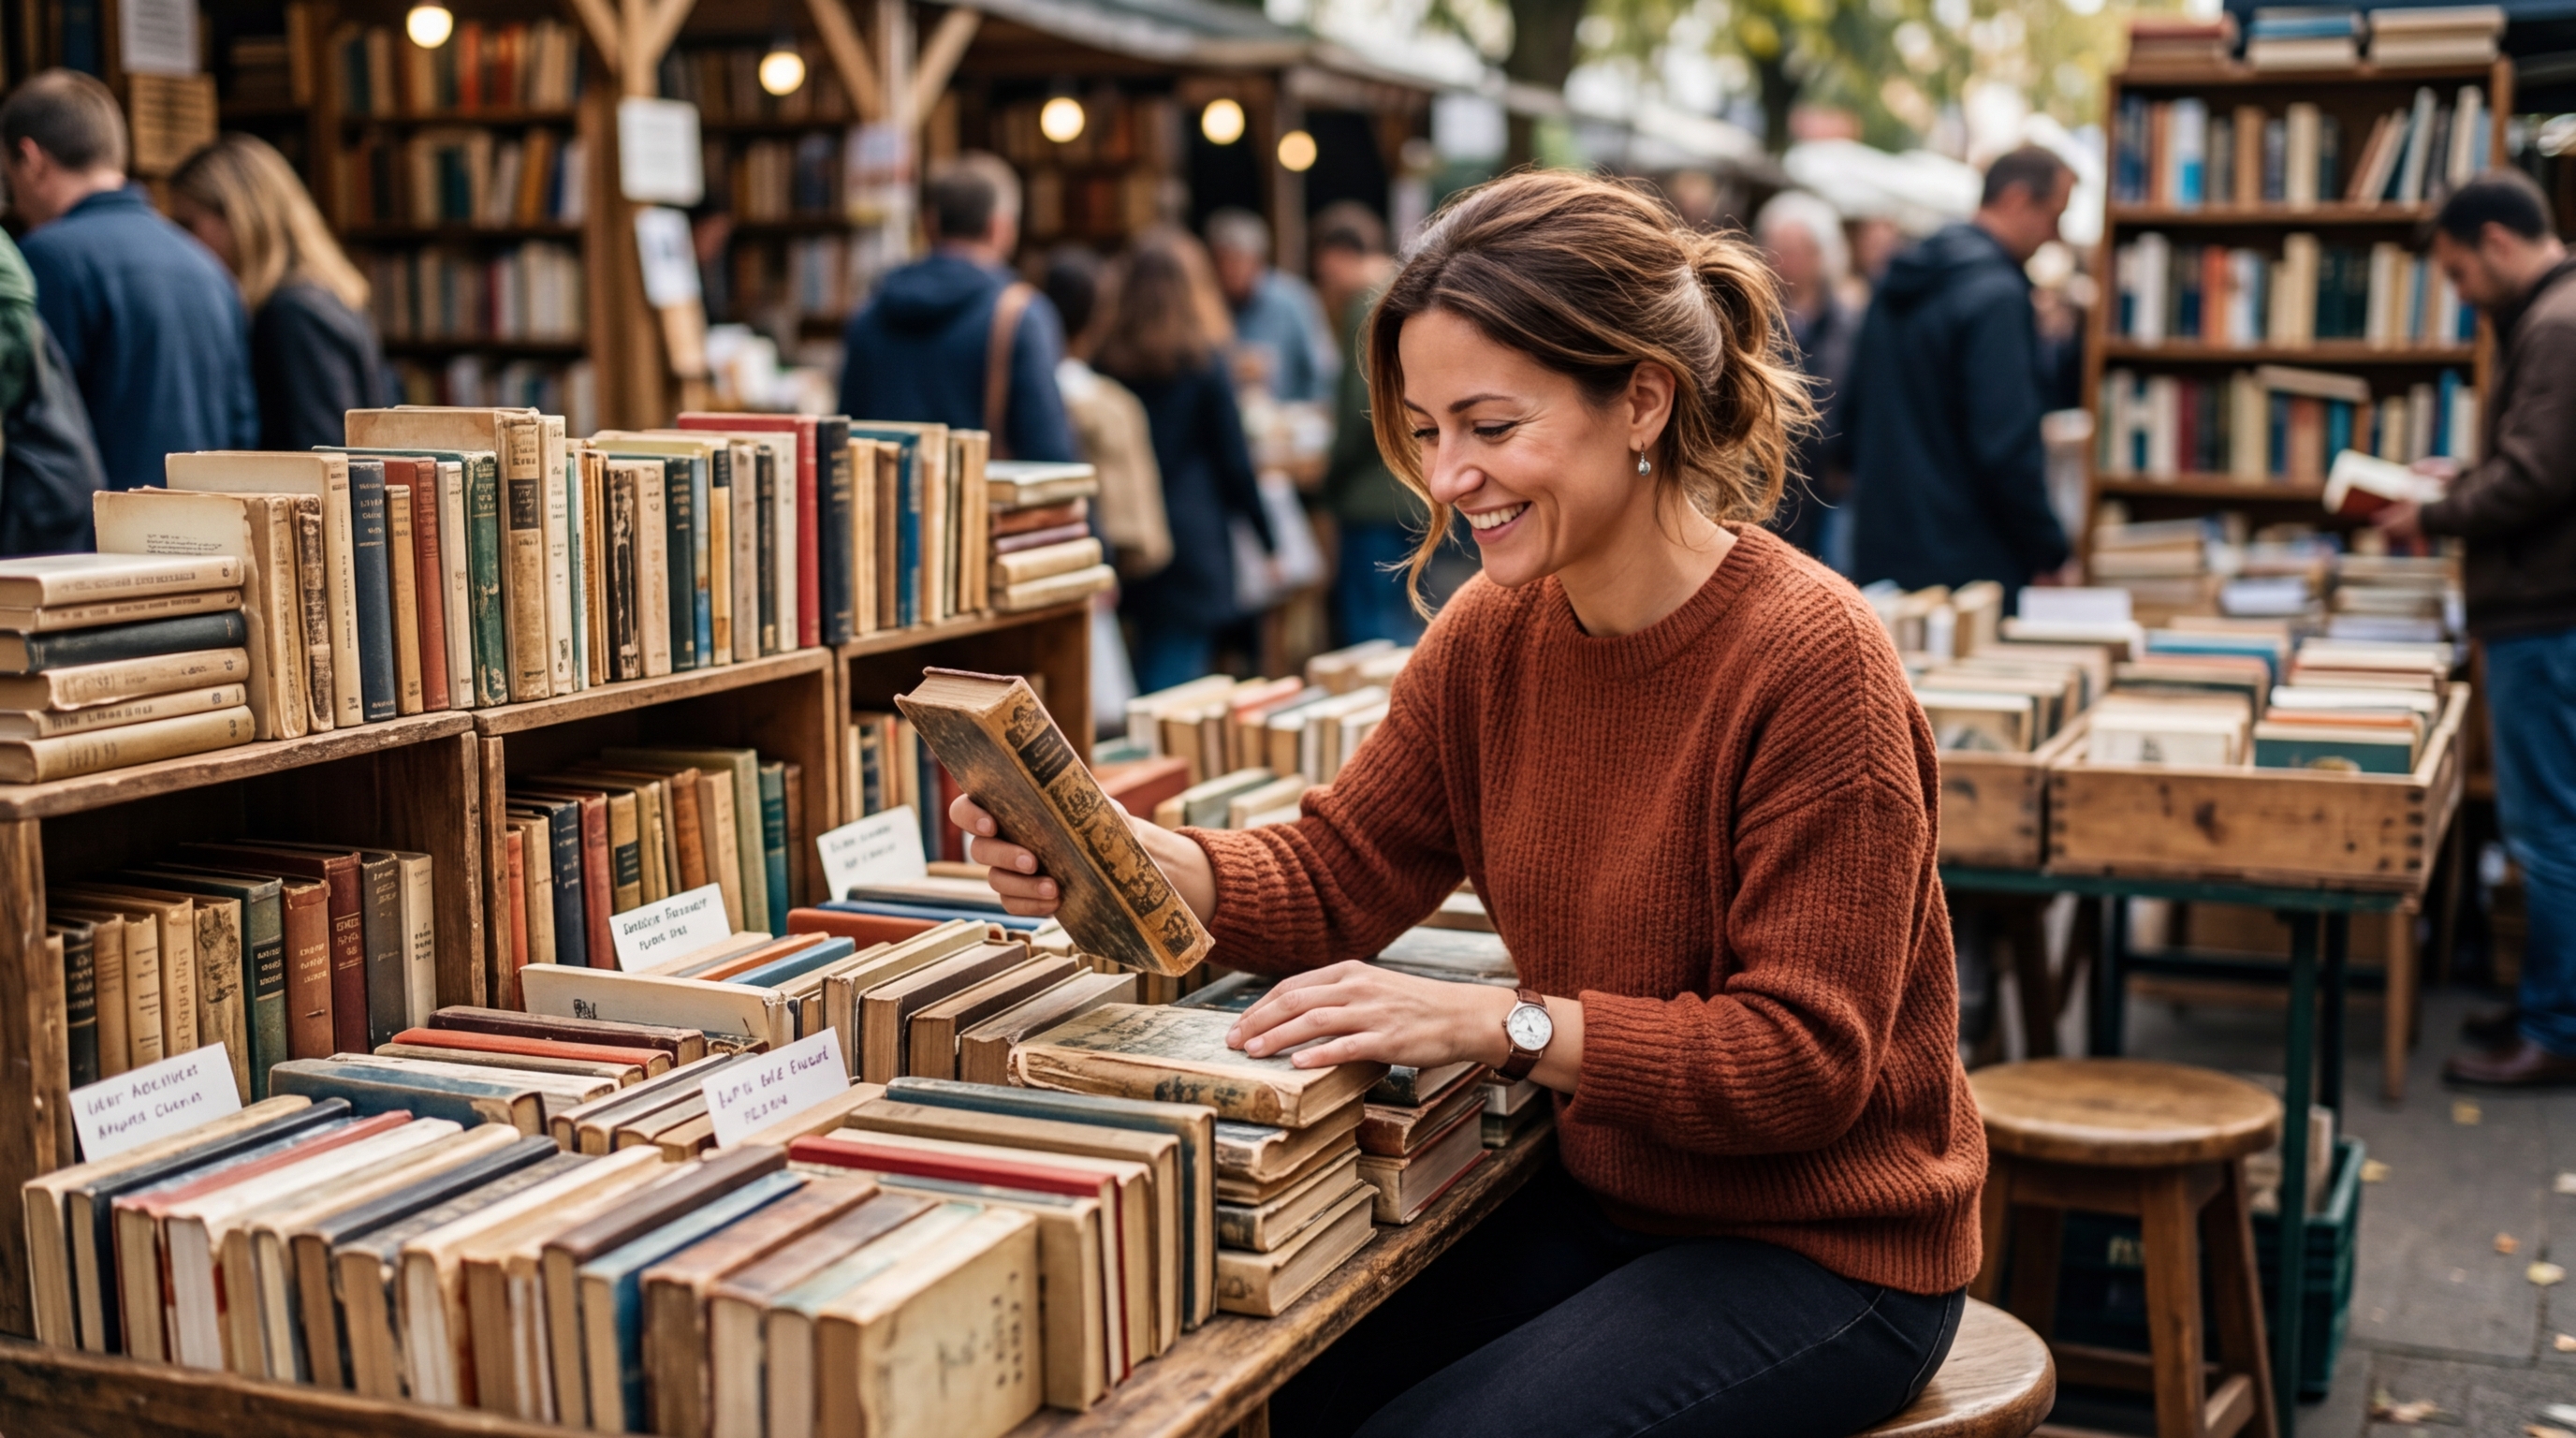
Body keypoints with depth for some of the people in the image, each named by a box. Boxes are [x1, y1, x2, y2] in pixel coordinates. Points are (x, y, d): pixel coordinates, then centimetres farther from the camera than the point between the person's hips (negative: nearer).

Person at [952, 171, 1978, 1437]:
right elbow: (1337, 877, 1)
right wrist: (1132, 860, -19)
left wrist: (1497, 1022, -30)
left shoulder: (1809, 657, -22)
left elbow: (1806, 1058, -22)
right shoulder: (1492, 634, 0)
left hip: (1823, 1253, -6)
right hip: (1603, 1199, 6)